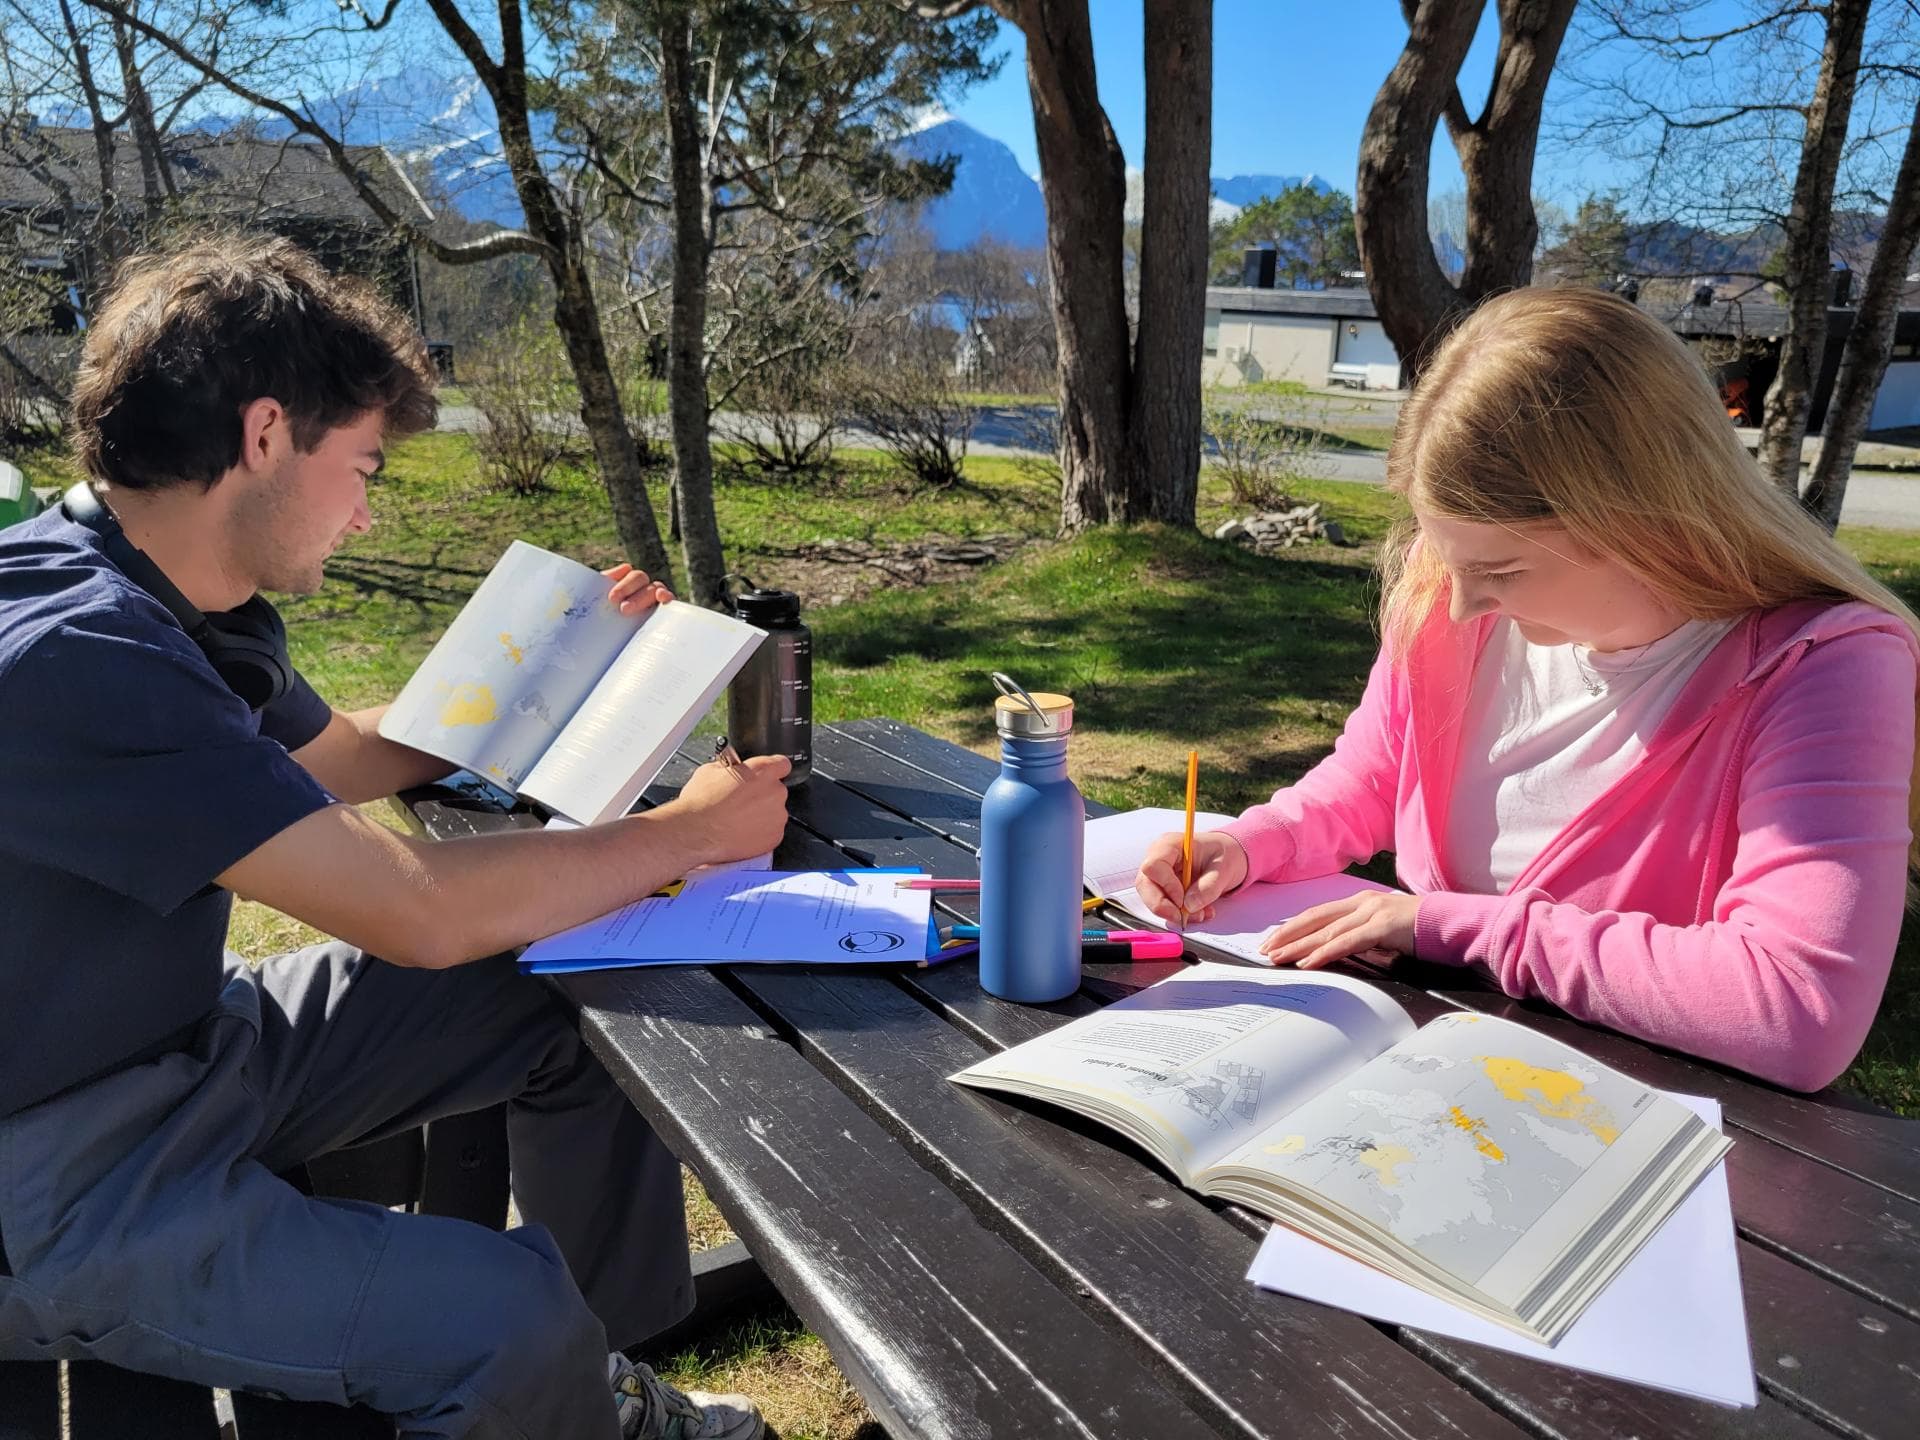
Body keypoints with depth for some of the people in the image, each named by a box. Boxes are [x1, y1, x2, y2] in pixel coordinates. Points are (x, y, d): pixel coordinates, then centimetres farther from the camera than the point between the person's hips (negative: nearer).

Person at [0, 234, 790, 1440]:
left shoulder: (174, 609, 1)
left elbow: (338, 757, 19)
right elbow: (416, 911, -32)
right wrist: (693, 830, -19)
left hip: (194, 1050, 10)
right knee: (509, 1316, -27)